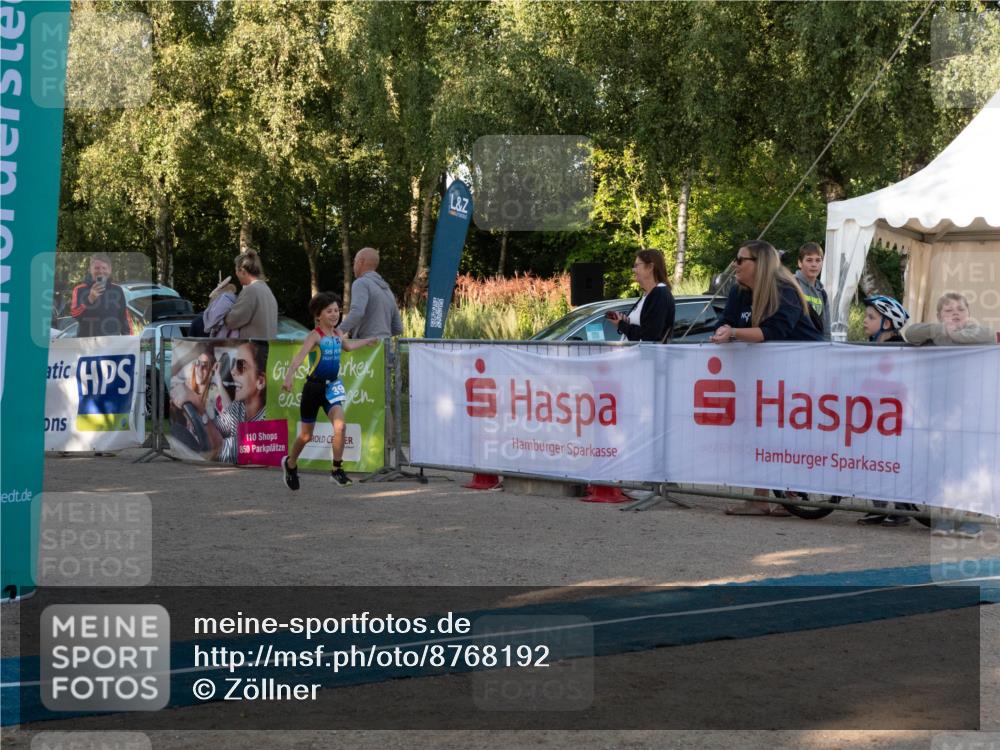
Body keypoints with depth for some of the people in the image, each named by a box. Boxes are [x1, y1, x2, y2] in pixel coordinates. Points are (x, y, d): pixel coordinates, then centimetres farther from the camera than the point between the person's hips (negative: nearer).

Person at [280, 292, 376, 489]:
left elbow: (347, 345, 31)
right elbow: (300, 356, -31)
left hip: (332, 386, 5)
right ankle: (290, 463, 37)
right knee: (307, 435, 9)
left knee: (340, 426, -18)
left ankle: (337, 470, -9)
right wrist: (289, 376, -48)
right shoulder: (315, 335, -15)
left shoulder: (337, 334, 6)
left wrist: (367, 341, 44)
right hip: (314, 386, -5)